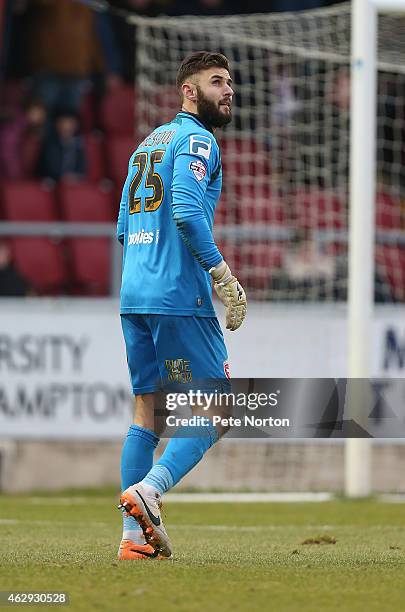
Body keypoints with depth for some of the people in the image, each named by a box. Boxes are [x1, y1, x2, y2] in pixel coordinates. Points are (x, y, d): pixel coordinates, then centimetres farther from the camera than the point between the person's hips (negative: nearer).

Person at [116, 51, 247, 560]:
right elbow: (187, 210, -20)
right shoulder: (196, 140, -5)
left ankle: (135, 536, 3)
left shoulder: (147, 143, 22)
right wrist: (223, 275, -16)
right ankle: (149, 489, -23)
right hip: (179, 295, -8)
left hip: (133, 295, 8)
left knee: (148, 412, 8)